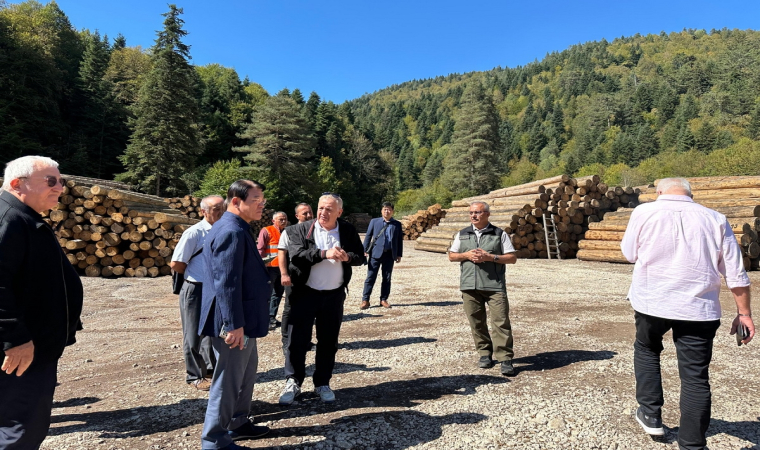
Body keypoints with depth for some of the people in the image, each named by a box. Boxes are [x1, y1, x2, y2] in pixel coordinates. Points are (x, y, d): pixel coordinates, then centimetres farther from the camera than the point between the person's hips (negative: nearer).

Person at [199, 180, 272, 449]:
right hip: (234, 323, -11)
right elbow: (227, 282, -27)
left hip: (243, 320, 11)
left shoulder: (237, 228, 13)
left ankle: (238, 424, 39)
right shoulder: (231, 231, -22)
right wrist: (234, 324, -26)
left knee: (246, 373, 23)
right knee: (228, 380, 3)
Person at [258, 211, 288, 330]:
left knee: (278, 293, 12)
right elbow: (260, 249, -7)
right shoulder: (266, 231, -5)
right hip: (270, 267, -6)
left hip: (282, 267, 7)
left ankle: (272, 317, 22)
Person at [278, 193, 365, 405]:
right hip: (305, 294, -2)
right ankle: (294, 383, 24)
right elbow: (297, 255, -19)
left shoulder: (348, 231, 1)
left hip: (334, 295, 2)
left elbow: (360, 257, 3)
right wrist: (324, 253, -28)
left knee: (328, 342, 11)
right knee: (298, 341, 4)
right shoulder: (300, 230, -5)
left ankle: (322, 383, 28)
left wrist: (347, 257, -18)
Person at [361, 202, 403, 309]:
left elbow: (400, 240, 10)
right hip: (376, 253, -2)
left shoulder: (397, 224, 8)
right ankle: (365, 300, 6)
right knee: (371, 277, -1)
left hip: (390, 254, 2)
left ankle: (384, 299, 18)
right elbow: (368, 236, 5)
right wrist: (365, 251, -2)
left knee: (387, 278, 7)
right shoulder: (374, 222, 5)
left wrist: (399, 254, 6)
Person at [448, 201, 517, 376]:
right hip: (469, 285, 3)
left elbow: (512, 258, 2)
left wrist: (490, 257, -12)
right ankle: (485, 353, 22)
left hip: (495, 285, -3)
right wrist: (467, 255, -6)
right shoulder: (462, 234, 13)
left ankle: (505, 359, 2)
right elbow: (451, 256, 14)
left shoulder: (500, 234, 4)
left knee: (501, 322, -6)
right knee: (476, 322, 8)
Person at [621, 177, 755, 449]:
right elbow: (736, 273, 5)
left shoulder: (644, 212, -2)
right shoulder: (715, 220, 5)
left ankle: (650, 414, 26)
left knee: (646, 350, 25)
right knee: (695, 378, 9)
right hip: (698, 309, 1)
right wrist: (744, 313, 13)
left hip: (652, 302, -1)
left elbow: (630, 254, 7)